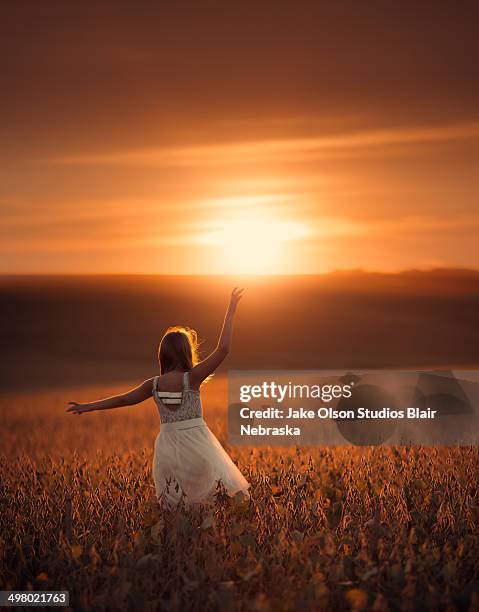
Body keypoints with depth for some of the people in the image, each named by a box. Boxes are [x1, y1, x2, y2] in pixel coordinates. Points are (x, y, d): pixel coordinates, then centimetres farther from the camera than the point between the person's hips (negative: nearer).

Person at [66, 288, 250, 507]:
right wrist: (231, 310, -10)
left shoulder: (154, 384, -1)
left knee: (173, 507, 16)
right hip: (196, 447, -4)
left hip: (167, 448, 4)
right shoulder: (192, 378, -12)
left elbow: (124, 399, 11)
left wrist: (88, 407, 25)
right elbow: (223, 349, -14)